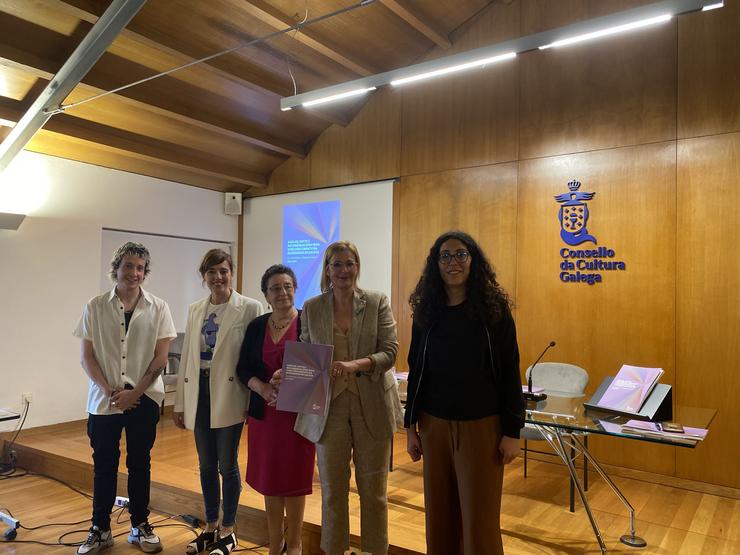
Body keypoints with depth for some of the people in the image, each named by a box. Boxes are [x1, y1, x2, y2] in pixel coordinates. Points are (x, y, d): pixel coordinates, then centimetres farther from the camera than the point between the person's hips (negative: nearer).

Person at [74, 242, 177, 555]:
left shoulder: (158, 308, -3)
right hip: (103, 400, 1)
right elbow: (87, 356, 0)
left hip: (144, 399, 0)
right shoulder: (95, 307, 0)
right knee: (104, 465, 10)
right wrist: (109, 391, -9)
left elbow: (161, 357, -4)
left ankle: (140, 526, 25)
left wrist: (134, 392, -10)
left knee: (140, 463, 10)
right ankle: (100, 529, 25)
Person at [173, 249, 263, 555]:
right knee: (206, 465, 15)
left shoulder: (250, 308, -8)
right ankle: (210, 527, 33)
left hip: (229, 394, -5)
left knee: (227, 465, 6)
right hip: (199, 394, 5)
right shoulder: (195, 310, 9)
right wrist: (180, 402, 10)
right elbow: (186, 356, 10)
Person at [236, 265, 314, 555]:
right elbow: (243, 368, 5)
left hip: (298, 412, -3)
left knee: (294, 479, 6)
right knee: (269, 480, 11)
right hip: (264, 412, 3)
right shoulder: (256, 327, 6)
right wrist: (263, 389, -13)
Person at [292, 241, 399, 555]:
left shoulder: (378, 302, -2)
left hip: (371, 406, -1)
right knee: (332, 490, 13)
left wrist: (354, 365, -23)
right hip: (329, 407, 1)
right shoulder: (311, 308, 4)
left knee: (374, 491, 11)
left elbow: (389, 352, -7)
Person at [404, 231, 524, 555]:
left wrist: (512, 431, -6)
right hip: (434, 424, 3)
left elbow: (509, 372, -4)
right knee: (439, 512, 10)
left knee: (480, 517, 4)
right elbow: (416, 371, 8)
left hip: (481, 425, -2)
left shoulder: (494, 308, -5)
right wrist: (410, 426, 7)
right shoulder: (426, 311, 3)